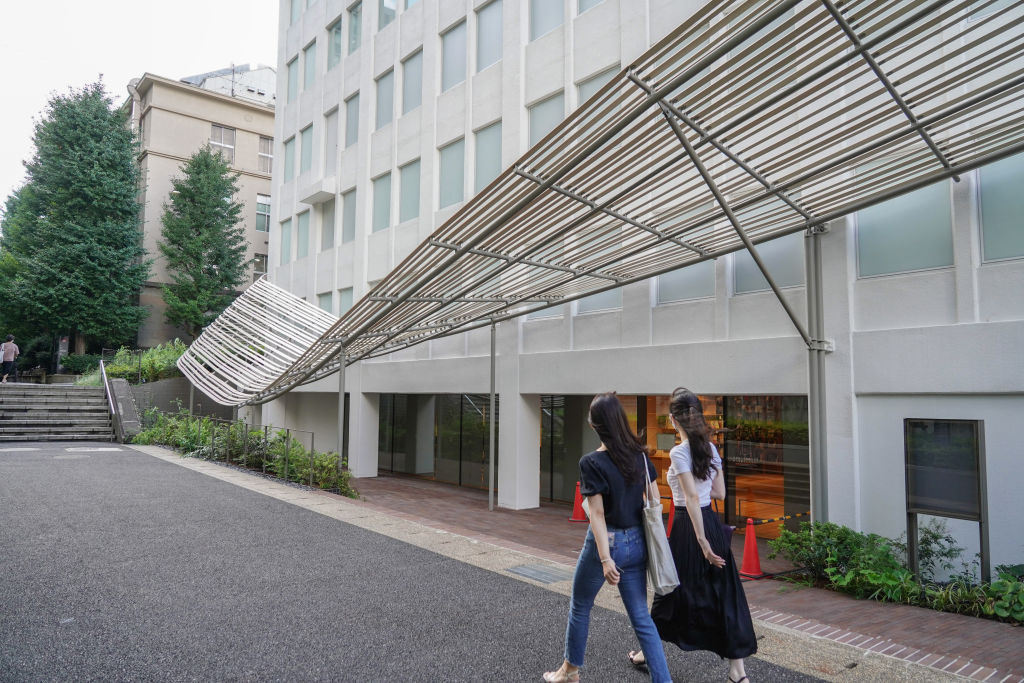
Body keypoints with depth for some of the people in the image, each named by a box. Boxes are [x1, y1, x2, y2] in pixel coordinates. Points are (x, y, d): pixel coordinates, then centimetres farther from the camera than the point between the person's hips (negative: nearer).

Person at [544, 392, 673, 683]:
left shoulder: (591, 463, -18)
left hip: (607, 542, -4)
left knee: (580, 607, 20)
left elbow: (598, 514, -20)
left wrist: (605, 558, -22)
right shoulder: (640, 454, -1)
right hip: (637, 544, 5)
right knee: (641, 618, 13)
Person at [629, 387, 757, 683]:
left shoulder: (679, 453, -17)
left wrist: (701, 540, -21)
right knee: (722, 592, 10)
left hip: (688, 524, -6)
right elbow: (720, 492, 11)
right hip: (713, 523, 6)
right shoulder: (711, 448, 4)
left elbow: (691, 498, -22)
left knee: (674, 589, 10)